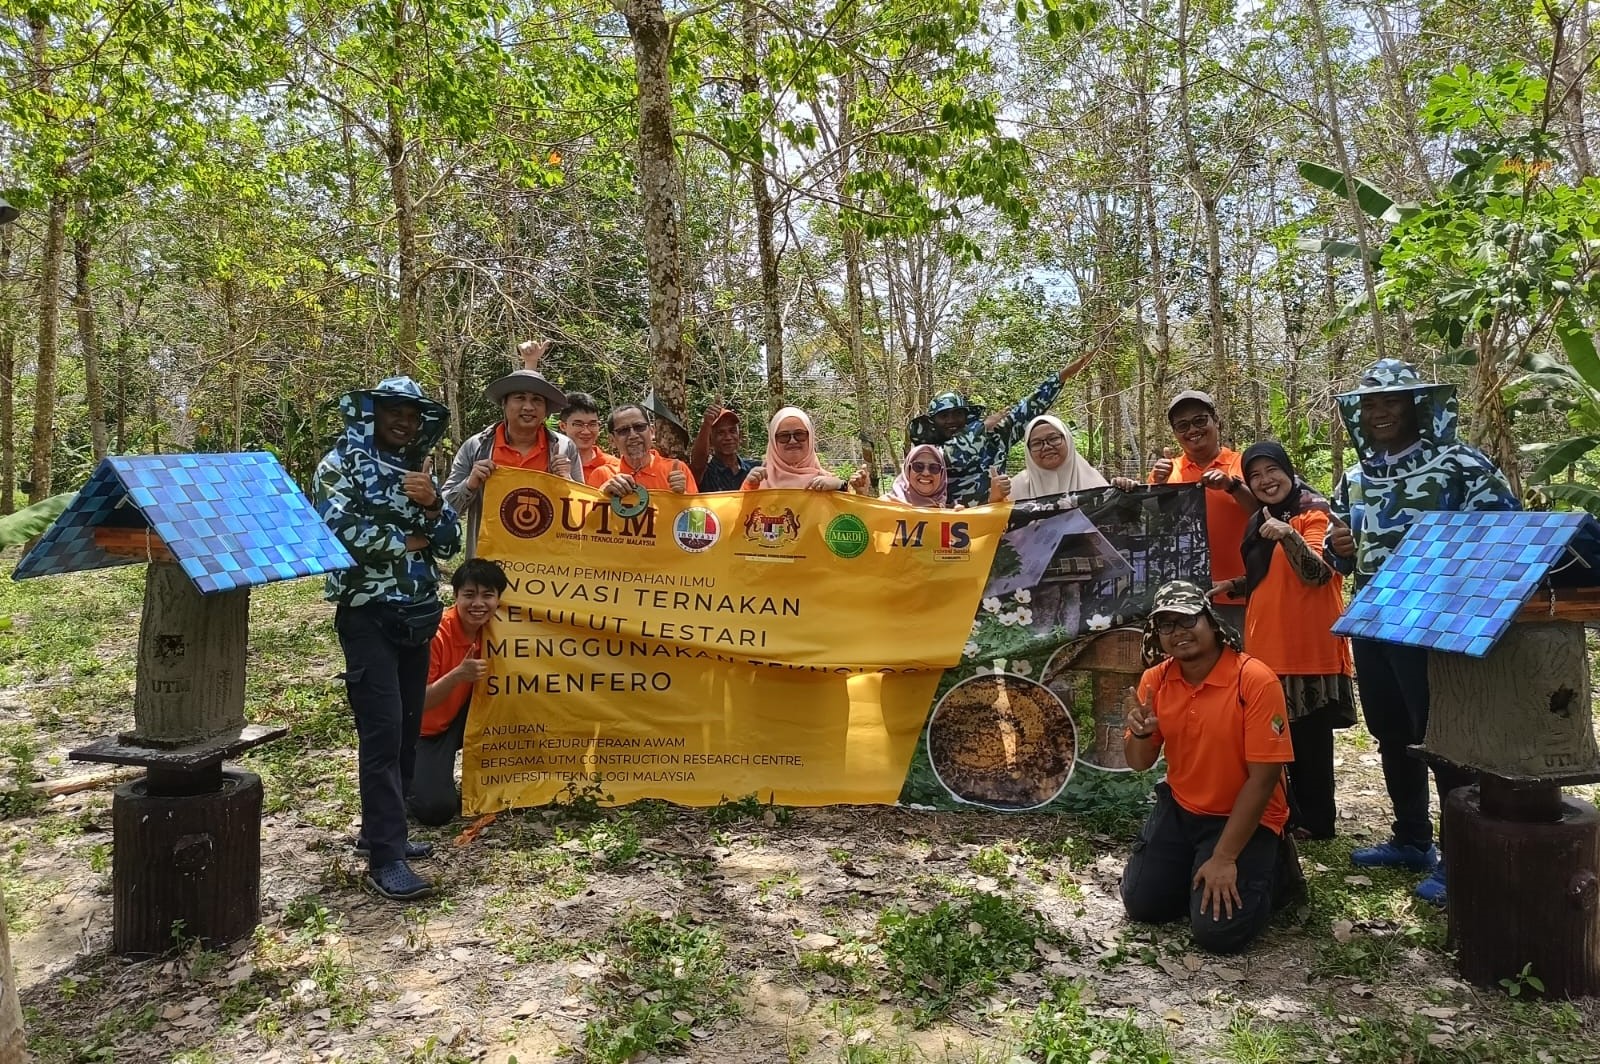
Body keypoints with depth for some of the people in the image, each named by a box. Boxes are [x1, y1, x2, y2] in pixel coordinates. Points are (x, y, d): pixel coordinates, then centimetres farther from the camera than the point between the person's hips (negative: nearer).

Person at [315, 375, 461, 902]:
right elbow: (339, 528, -18)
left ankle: (381, 828, 24)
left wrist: (432, 506, -8)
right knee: (383, 729, -12)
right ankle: (385, 857, -9)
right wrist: (405, 542, -7)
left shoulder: (421, 470, 16)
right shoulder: (342, 463, -2)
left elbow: (449, 544, 11)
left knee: (407, 727, 10)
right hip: (367, 612, -7)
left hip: (417, 614, 7)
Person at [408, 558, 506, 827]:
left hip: (459, 719, 5)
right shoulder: (436, 634, -26)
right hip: (424, 730, -5)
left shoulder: (491, 627, -10)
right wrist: (458, 675, -41)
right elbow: (417, 702, -27)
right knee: (437, 809, -23)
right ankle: (409, 778, 11)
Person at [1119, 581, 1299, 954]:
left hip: (1245, 817, -5)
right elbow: (1139, 764, 2)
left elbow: (1263, 778, -22)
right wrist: (1139, 734, -24)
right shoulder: (1155, 679, -6)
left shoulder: (1256, 681, -23)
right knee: (1141, 903, -2)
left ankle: (1273, 867, 11)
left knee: (1217, 930, -15)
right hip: (1179, 809, 5)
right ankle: (1194, 868, 25)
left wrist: (1224, 858, -22)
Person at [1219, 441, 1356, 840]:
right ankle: (1288, 813, 22)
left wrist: (1288, 534, -37)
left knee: (1309, 735, 2)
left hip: (1308, 646, -8)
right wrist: (1231, 586, 8)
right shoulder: (1261, 522, 16)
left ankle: (1316, 820, 12)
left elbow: (1318, 573, -22)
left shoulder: (1313, 513, -8)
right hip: (1267, 646, 8)